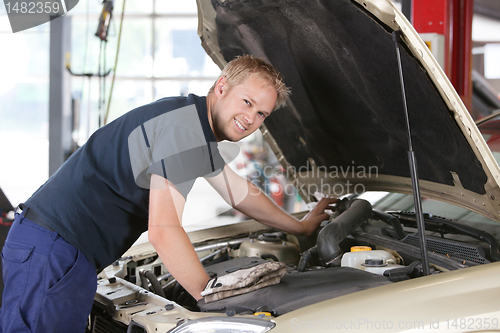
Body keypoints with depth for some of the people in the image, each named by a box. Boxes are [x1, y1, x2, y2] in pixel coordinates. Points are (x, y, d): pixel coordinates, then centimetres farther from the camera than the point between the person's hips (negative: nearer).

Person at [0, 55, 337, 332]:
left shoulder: (196, 128, 17)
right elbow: (164, 230, -24)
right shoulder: (184, 126, -18)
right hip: (51, 249, -10)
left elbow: (240, 192, 32)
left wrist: (300, 227, 43)